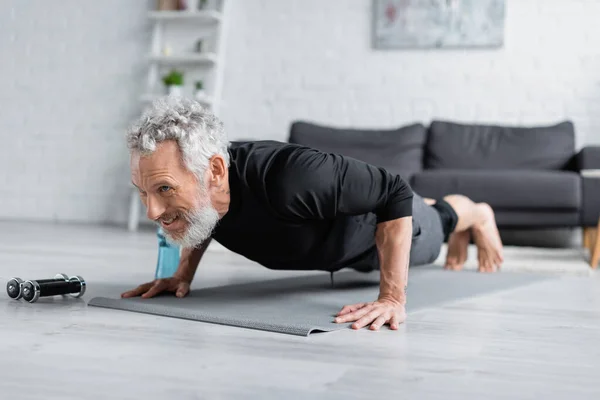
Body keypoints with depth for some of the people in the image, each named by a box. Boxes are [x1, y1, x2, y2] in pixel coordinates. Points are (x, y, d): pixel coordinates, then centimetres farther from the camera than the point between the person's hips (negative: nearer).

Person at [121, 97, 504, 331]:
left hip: (382, 218, -6)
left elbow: (395, 193, -41)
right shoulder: (198, 180, -33)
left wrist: (393, 298, -45)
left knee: (437, 223, 31)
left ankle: (476, 215, 67)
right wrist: (184, 273, -14)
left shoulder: (286, 178, -54)